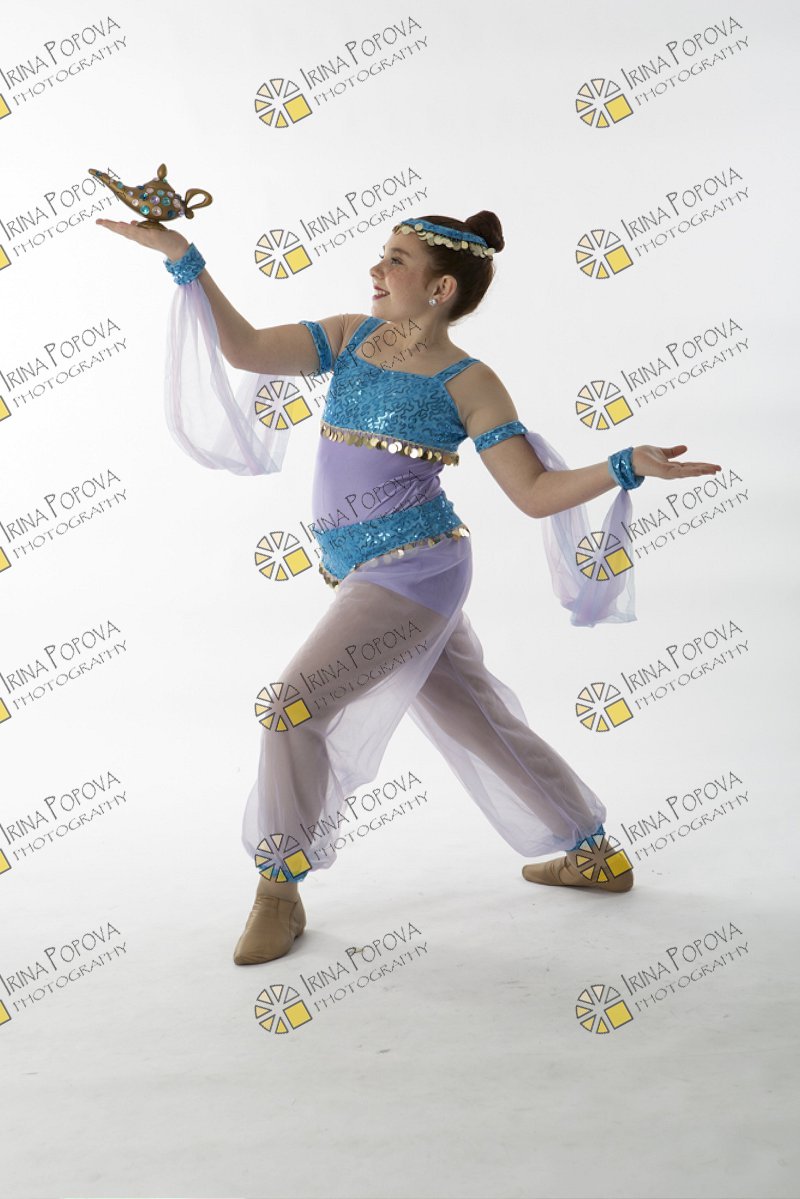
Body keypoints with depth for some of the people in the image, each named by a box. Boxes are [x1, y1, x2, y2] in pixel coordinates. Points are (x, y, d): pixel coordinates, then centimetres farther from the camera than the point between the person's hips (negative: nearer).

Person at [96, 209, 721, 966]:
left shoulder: (468, 384, -8)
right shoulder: (350, 336, 8)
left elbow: (534, 492, -8)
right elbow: (245, 349, -1)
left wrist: (626, 466, -21)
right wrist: (182, 258, -7)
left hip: (415, 571, -7)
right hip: (363, 577, 7)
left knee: (291, 703, -13)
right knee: (476, 722, 16)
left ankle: (281, 889, 7)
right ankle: (596, 853, 33)